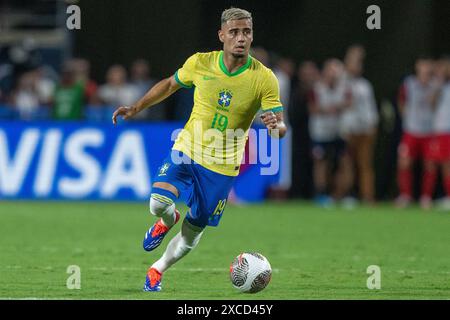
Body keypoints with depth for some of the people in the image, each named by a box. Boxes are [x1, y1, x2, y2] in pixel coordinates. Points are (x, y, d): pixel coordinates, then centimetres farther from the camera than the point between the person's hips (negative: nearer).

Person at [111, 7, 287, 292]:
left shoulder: (264, 79, -13)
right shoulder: (200, 63, -8)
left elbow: (281, 127, -12)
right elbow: (170, 84, 12)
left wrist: (275, 126, -36)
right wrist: (136, 108, 6)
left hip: (223, 166, 0)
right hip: (187, 150, 1)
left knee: (192, 233, 6)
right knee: (159, 202, -24)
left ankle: (157, 270, 35)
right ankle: (167, 221, 14)